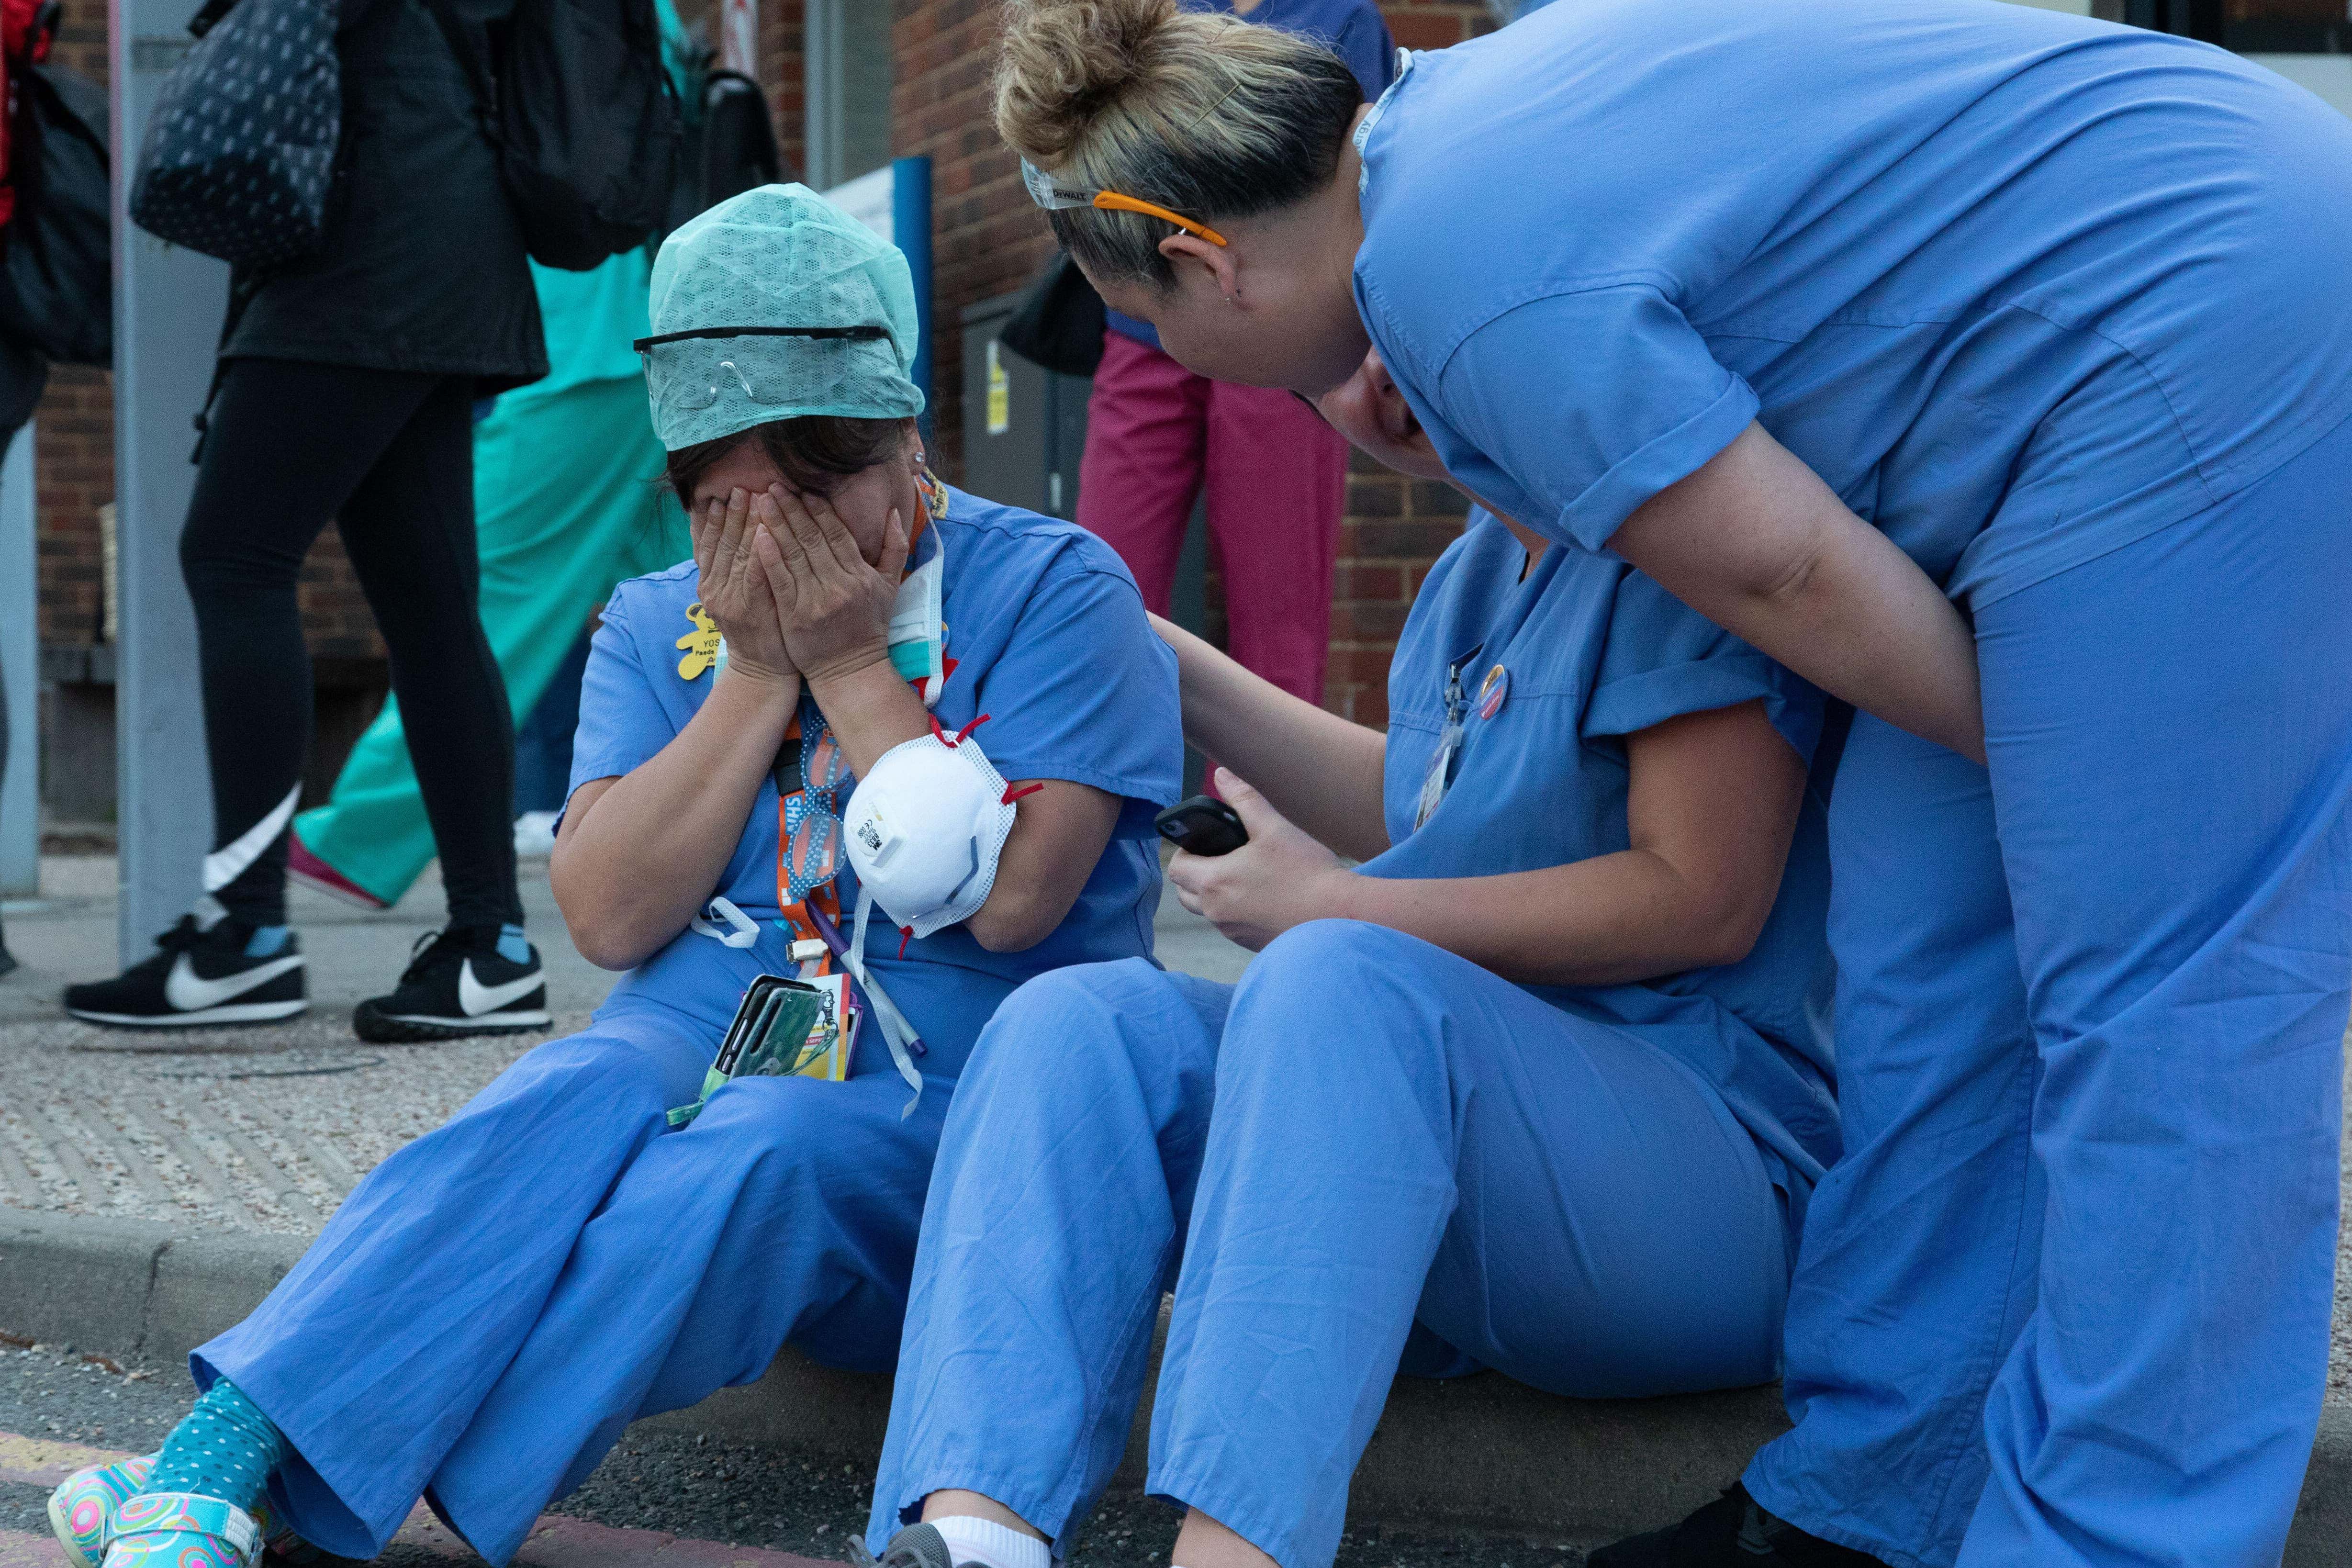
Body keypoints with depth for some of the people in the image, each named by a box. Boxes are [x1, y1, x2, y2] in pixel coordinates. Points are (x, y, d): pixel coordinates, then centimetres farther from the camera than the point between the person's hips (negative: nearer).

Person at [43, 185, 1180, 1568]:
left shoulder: (1058, 591, -2)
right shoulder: (659, 630, 11)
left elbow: (1008, 899, -14)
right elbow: (611, 918, -2)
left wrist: (852, 665, -10)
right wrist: (759, 674, -7)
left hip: (953, 1103, -3)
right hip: (698, 1039, 3)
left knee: (754, 1152, -35)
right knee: (582, 1091, -31)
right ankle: (223, 1455, -43)